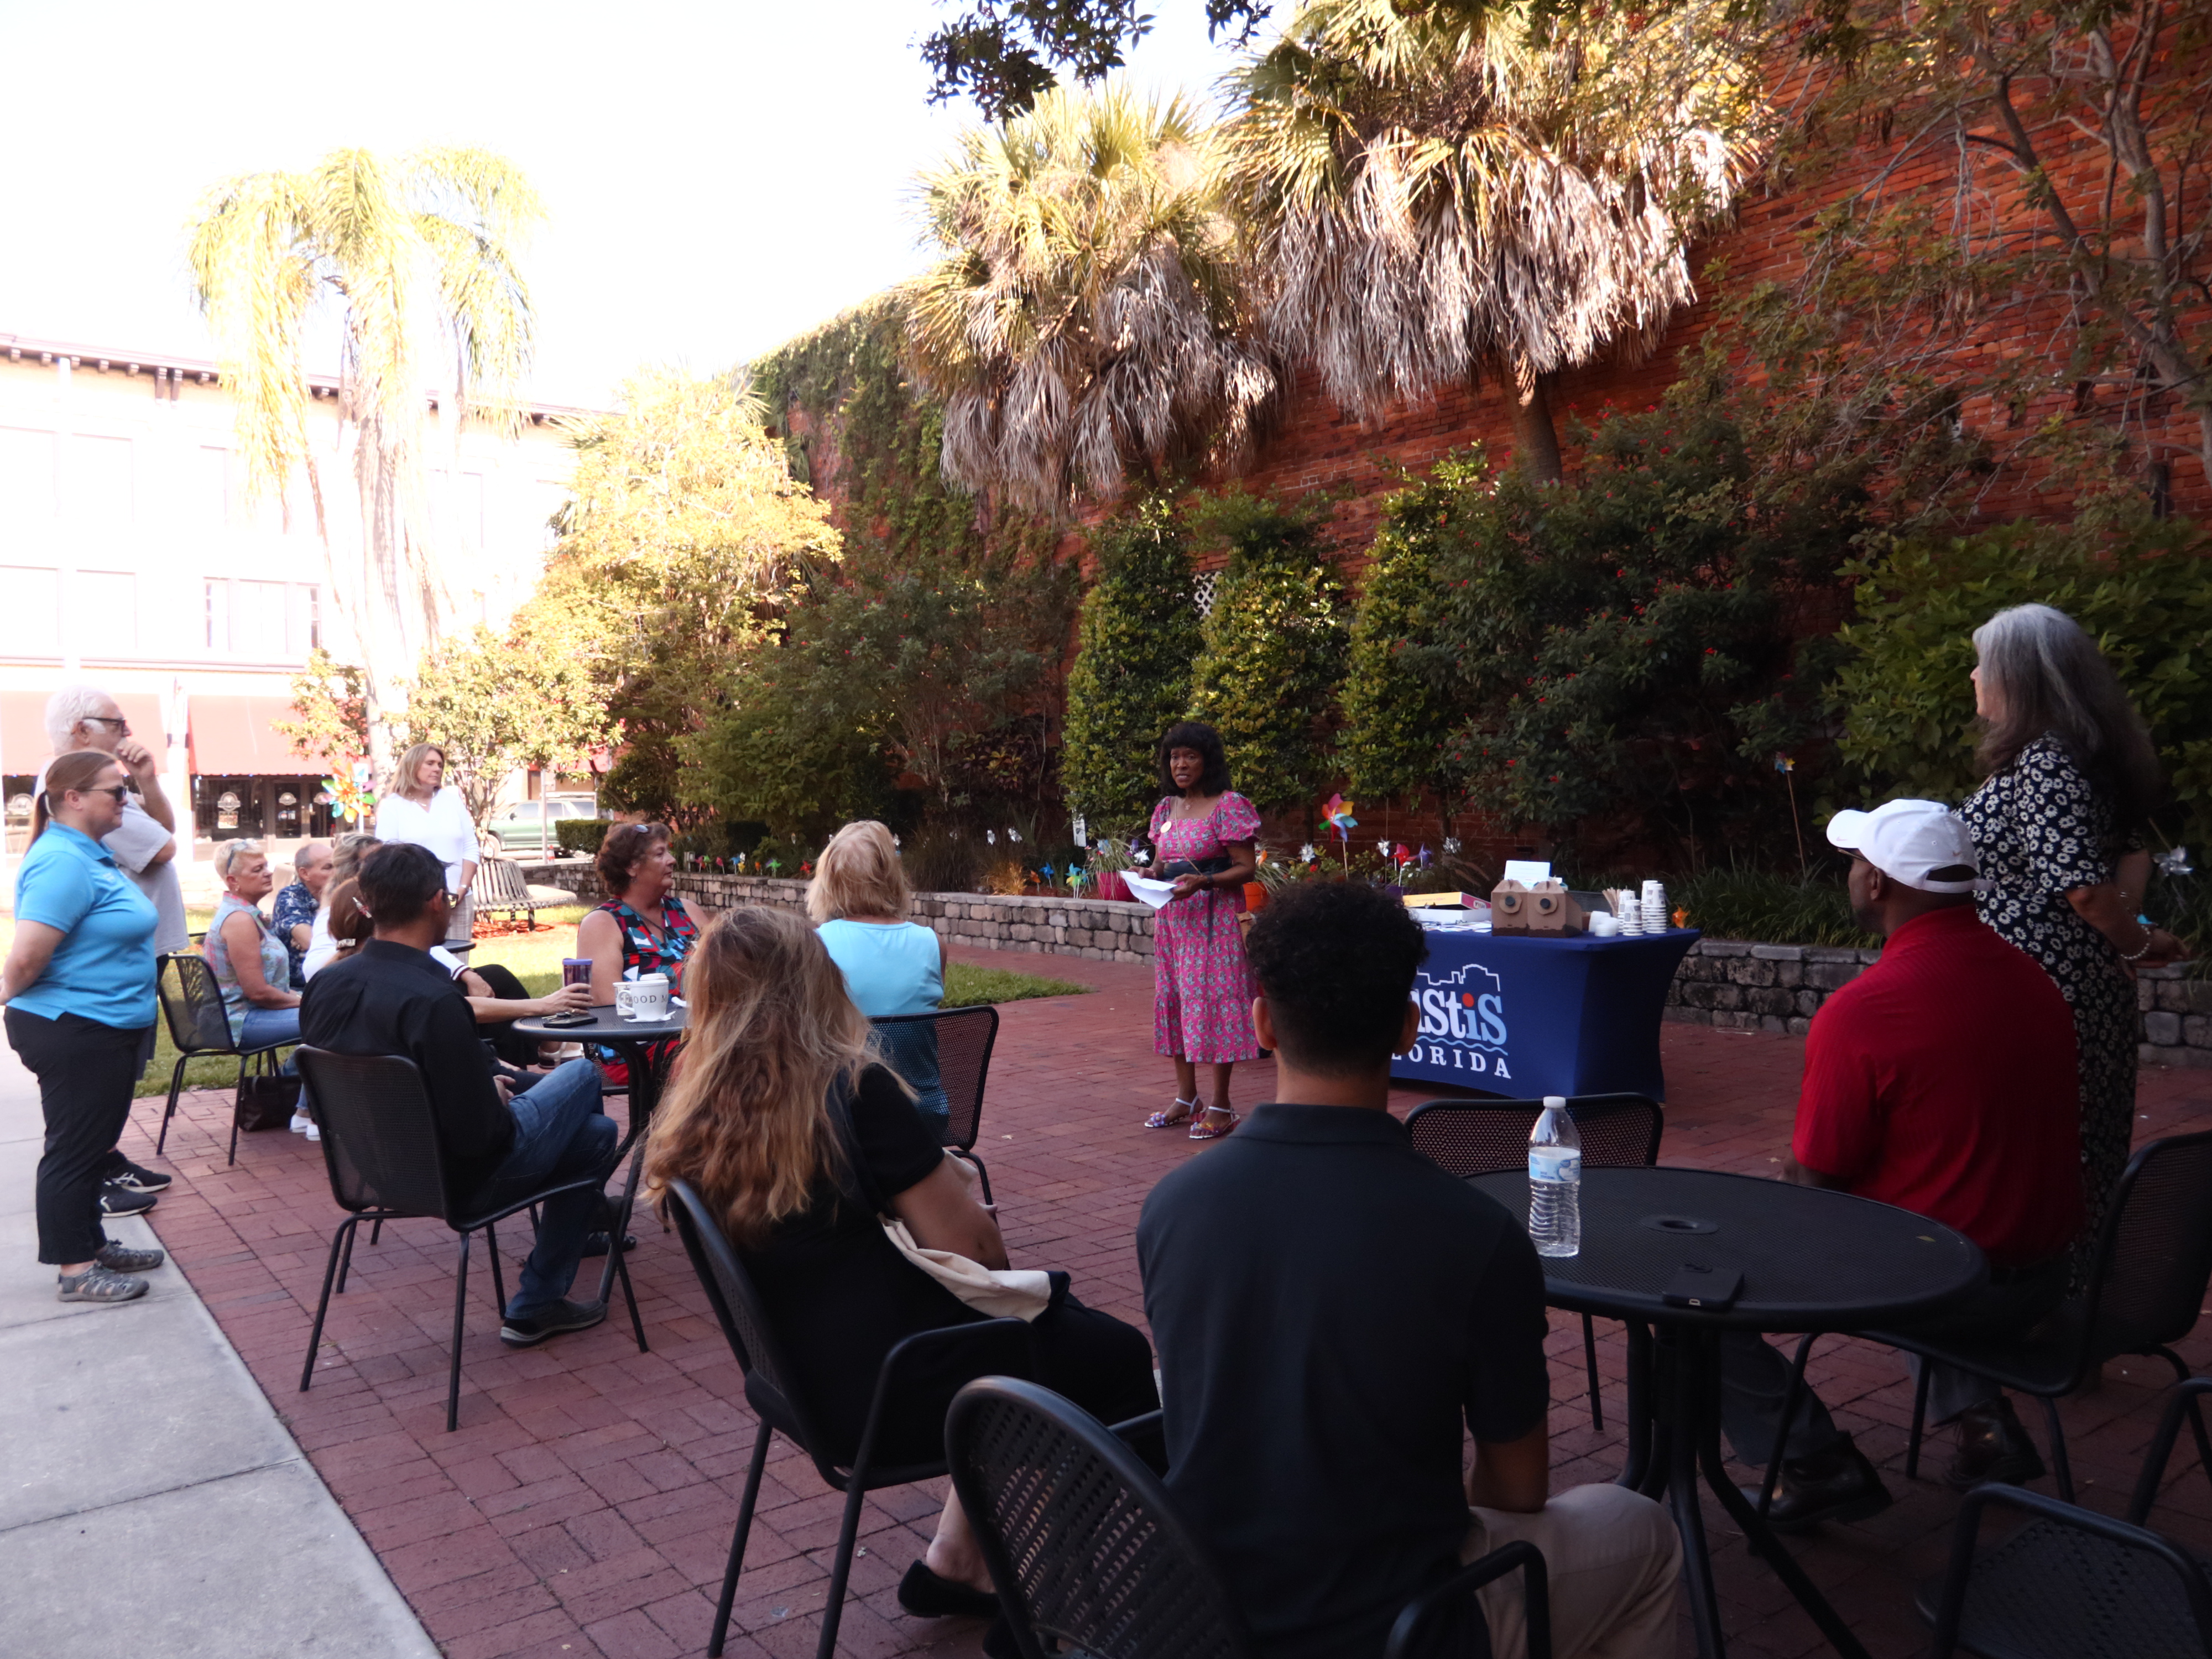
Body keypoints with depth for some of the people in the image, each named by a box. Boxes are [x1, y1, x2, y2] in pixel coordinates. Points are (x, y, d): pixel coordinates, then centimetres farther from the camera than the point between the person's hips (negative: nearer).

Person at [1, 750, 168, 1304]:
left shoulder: (92, 855, 10)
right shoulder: (64, 862, -22)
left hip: (102, 1031, 10)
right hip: (76, 1031, -10)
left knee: (92, 1143, 19)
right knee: (75, 1148, 1)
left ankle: (91, 1243, 32)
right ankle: (74, 1270, 11)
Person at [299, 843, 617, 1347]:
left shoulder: (324, 983, -7)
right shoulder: (435, 1003, -31)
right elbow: (481, 1135, -28)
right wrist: (499, 1099, -5)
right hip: (459, 1182, -8)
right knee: (583, 1072, 14)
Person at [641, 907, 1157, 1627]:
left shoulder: (692, 1122, -2)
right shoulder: (853, 1091, -21)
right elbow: (974, 1248, -16)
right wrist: (944, 1175, 3)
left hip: (816, 1389, 7)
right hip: (900, 1393, -7)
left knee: (1059, 1326, 25)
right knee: (1119, 1355, 15)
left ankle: (955, 1562, 25)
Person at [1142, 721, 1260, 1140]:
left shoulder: (1229, 806, -8)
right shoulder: (1167, 808, 12)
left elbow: (1246, 868, -10)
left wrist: (1203, 881, -24)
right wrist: (1152, 874, -2)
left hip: (1214, 918, -7)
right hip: (1172, 917, 7)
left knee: (1213, 1002, -6)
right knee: (1173, 1000, 9)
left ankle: (1221, 1106, 2)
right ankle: (1186, 1099, 20)